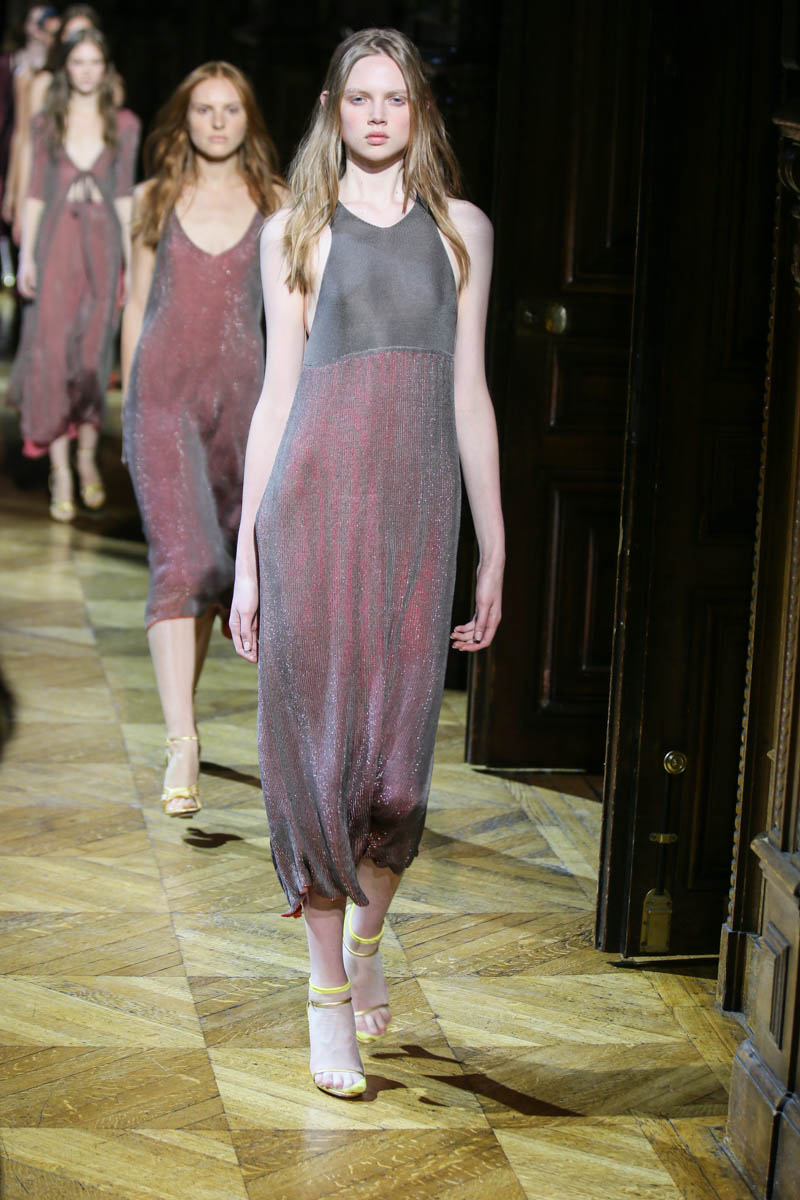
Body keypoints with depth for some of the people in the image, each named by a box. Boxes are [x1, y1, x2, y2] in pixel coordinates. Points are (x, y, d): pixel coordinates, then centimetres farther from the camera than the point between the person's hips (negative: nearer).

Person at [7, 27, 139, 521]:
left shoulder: (124, 124, 6)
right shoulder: (47, 123, 7)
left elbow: (124, 196, 6)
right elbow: (36, 193, 7)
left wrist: (133, 261, 2)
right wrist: (26, 255, 1)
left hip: (102, 245, 0)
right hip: (56, 243, 0)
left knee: (93, 354, 3)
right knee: (51, 351, -6)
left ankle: (88, 459, 21)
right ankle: (61, 472, -2)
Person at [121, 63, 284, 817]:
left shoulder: (274, 205, 7)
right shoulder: (154, 199, 9)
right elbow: (136, 307, 13)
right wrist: (128, 404, 12)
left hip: (242, 387, 1)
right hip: (164, 388, -1)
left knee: (226, 560, 8)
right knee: (180, 559, -13)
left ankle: (182, 700, 30)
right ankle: (181, 745, -16)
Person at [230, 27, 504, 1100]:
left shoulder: (462, 228, 13)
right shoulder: (296, 232, 9)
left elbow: (468, 394, 13)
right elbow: (277, 393, 7)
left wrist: (495, 548, 10)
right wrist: (246, 558, 4)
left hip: (420, 506, 1)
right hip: (314, 498, -1)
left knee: (399, 754, 1)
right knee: (318, 741, 0)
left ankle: (368, 936, 30)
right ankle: (330, 994, 13)